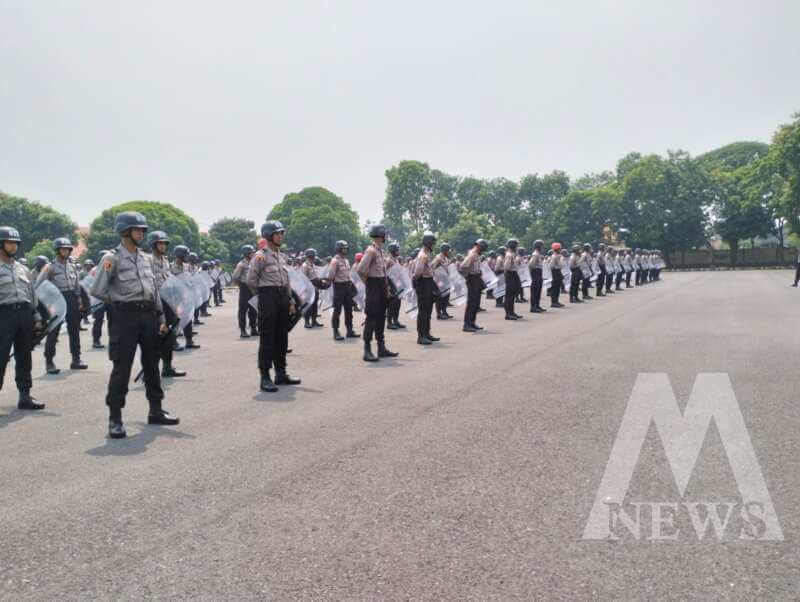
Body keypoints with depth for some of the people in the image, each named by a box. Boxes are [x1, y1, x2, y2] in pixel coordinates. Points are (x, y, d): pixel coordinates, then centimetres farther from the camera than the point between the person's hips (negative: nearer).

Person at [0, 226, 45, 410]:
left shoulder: (22, 269, 17)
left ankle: (25, 397, 15)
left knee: (24, 359, 9)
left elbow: (32, 294, 19)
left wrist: (37, 318, 12)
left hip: (25, 314, 6)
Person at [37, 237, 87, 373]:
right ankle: (49, 362, 3)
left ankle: (76, 359, 15)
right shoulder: (50, 267, -4)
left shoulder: (72, 266, 12)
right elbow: (38, 286, -7)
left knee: (74, 330, 7)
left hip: (71, 299, 5)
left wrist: (79, 300, 13)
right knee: (53, 332, -3)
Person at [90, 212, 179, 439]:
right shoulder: (113, 258, -6)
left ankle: (155, 411, 24)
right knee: (122, 368, -5)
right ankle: (115, 419, 3)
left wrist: (161, 317, 12)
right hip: (125, 317, -6)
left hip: (149, 316, 7)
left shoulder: (146, 258, 14)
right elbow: (97, 290, -10)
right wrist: (119, 301, 0)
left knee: (152, 364, 13)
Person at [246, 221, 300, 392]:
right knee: (267, 338, -4)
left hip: (283, 297, 8)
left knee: (282, 338, 11)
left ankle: (281, 374, 20)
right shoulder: (260, 256, -8)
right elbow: (250, 281, -9)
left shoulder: (281, 256, 15)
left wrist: (291, 301, 13)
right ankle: (265, 378, 0)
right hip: (268, 298, -7)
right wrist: (265, 293, 2)